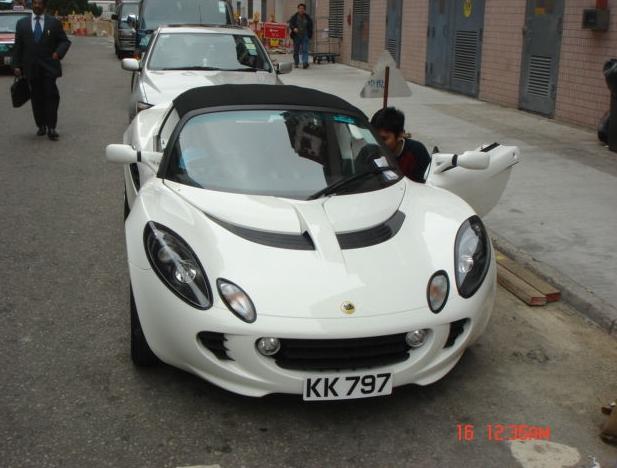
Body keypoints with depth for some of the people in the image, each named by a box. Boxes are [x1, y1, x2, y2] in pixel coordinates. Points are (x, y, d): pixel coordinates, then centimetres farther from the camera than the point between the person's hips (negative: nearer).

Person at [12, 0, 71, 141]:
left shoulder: (54, 23, 6)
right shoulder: (22, 23, 11)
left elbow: (65, 41, 8)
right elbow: (18, 46, 10)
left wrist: (58, 52, -12)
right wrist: (17, 66, 3)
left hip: (49, 67, -2)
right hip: (31, 68, 2)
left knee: (51, 96, -7)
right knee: (37, 98, 5)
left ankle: (51, 128, -6)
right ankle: (41, 126, 14)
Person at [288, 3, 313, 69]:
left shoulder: (307, 18, 8)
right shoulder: (294, 17, 2)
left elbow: (310, 26, 16)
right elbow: (291, 24, -4)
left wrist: (310, 34, 7)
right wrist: (294, 28, -25)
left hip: (305, 36, 0)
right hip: (296, 36, 0)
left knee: (305, 50, -11)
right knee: (296, 51, 6)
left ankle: (305, 63, -19)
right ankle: (296, 63, 18)